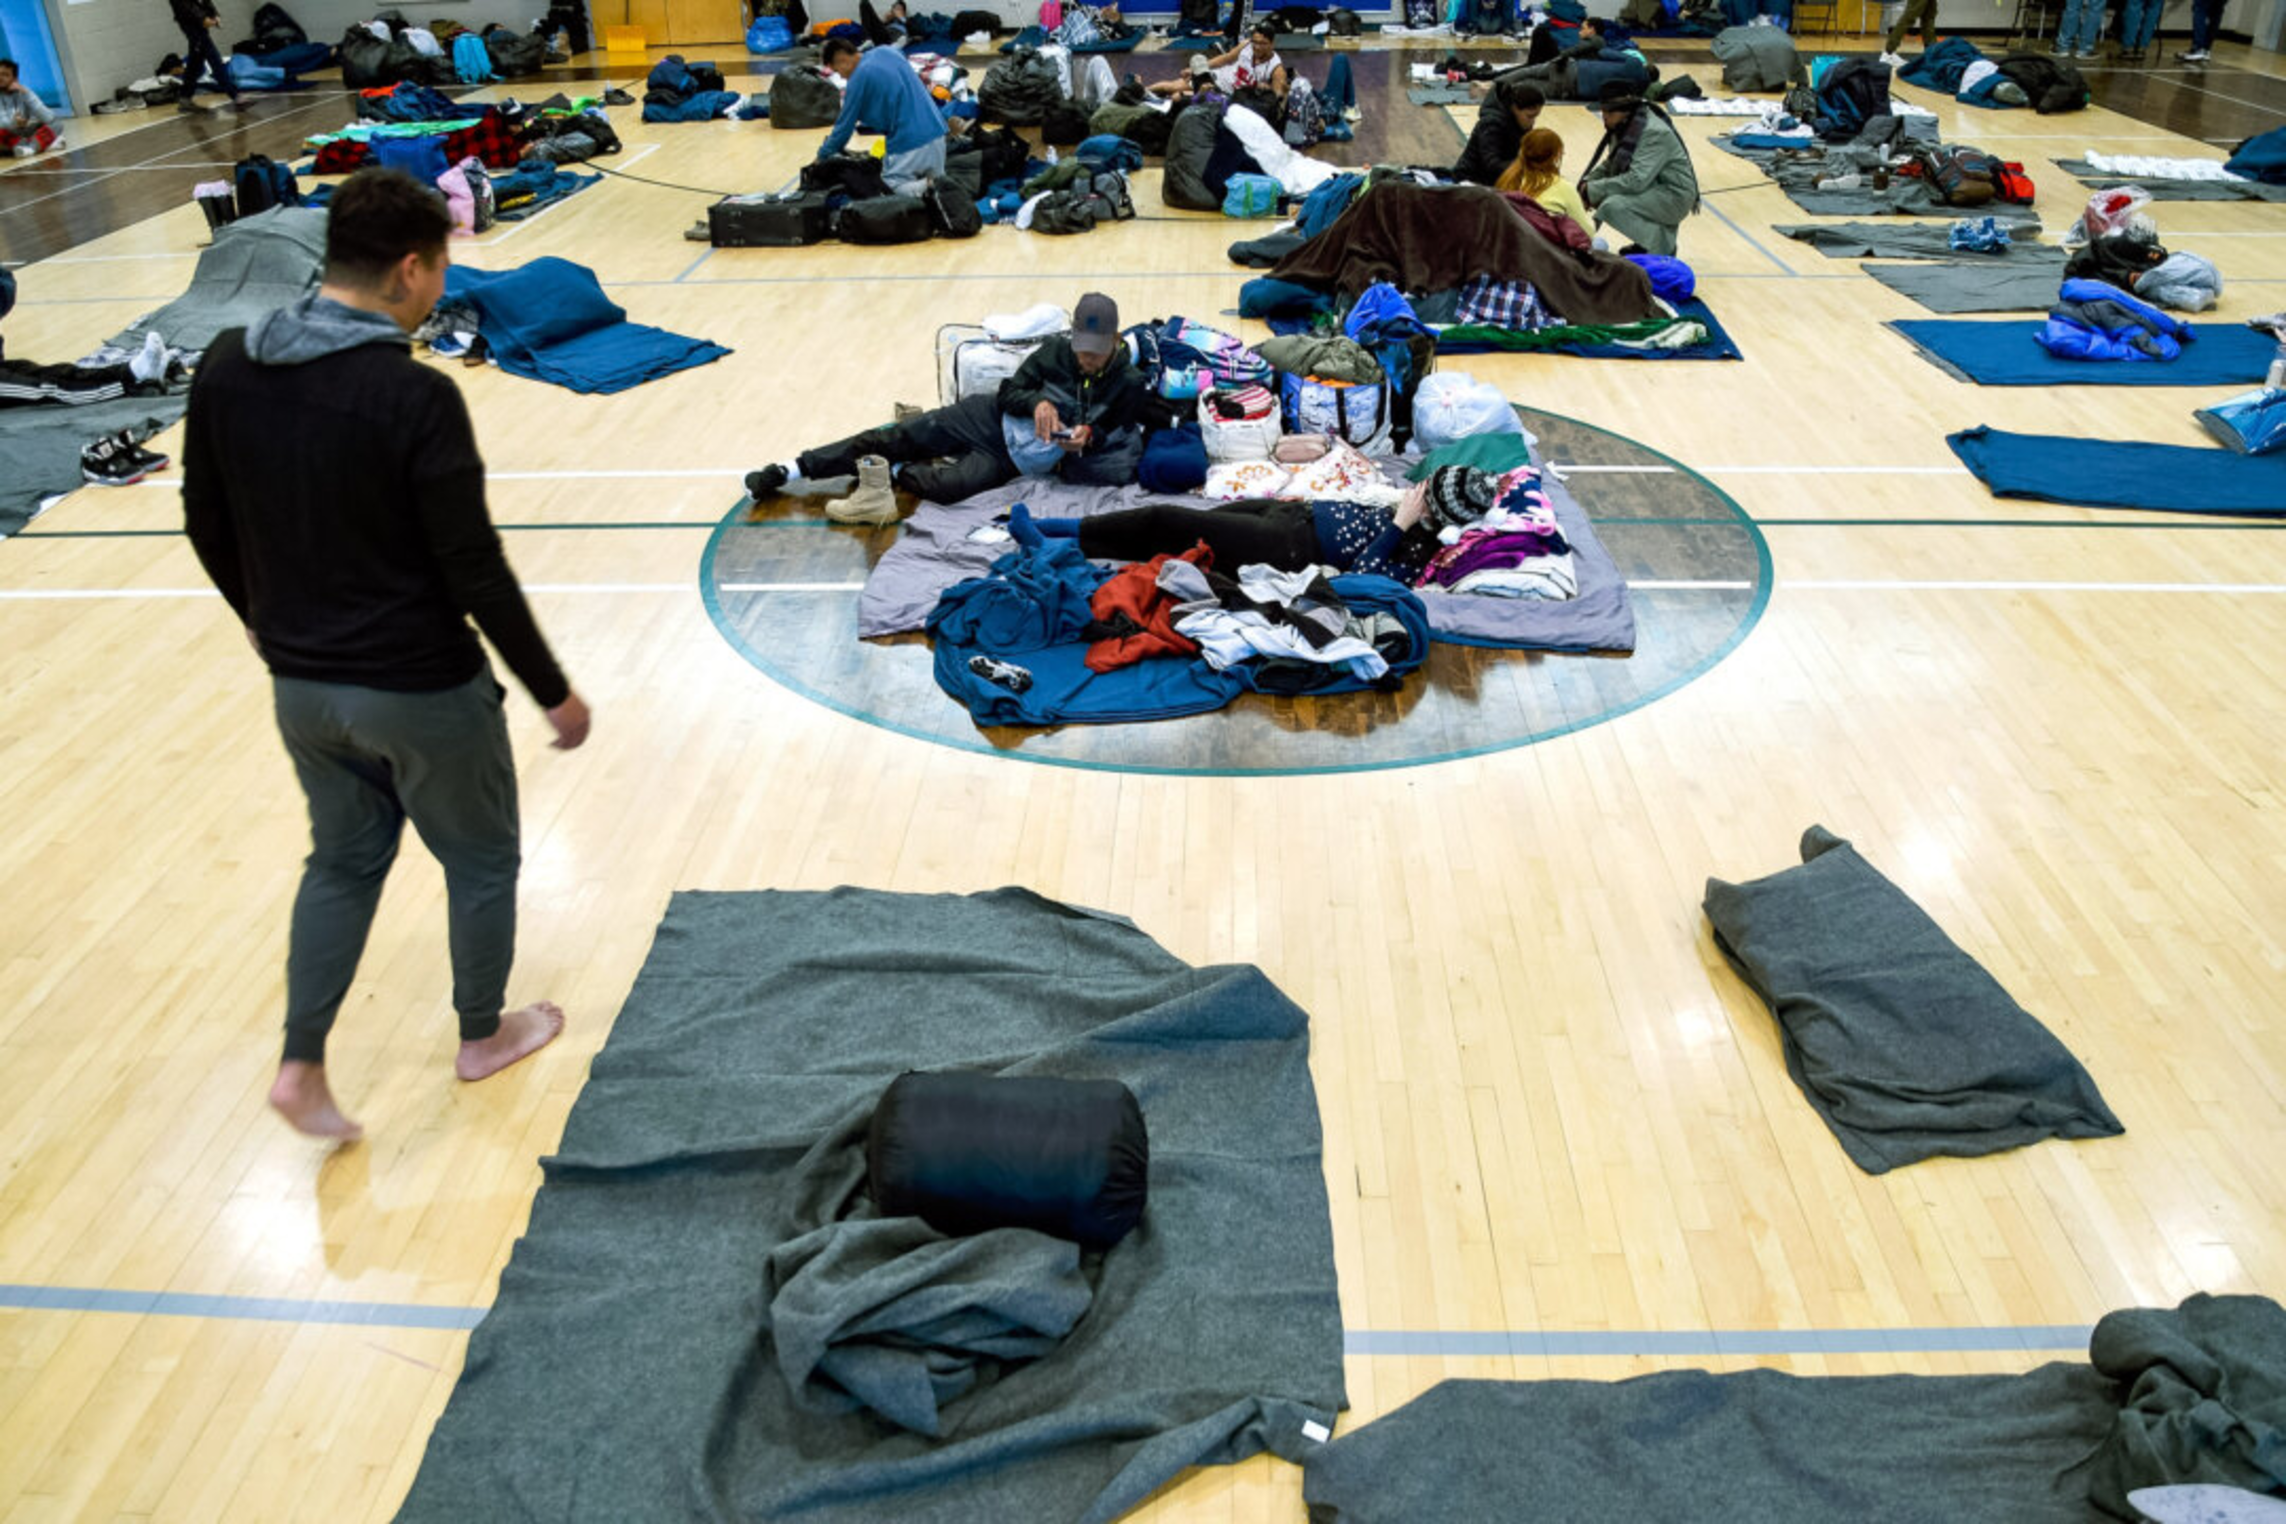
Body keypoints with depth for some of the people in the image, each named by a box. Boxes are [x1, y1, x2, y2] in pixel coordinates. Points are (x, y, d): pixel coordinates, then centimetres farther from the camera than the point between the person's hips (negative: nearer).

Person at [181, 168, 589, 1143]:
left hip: (300, 685, 6)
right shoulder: (415, 397, -23)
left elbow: (207, 525, 7)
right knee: (481, 859, 18)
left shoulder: (227, 368, -3)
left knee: (343, 857, 25)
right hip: (420, 689, -6)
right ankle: (483, 1036, 37)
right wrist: (553, 690, -9)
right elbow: (474, 570, -20)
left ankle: (302, 1068, 23)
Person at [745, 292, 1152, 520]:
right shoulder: (1055, 352, -4)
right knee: (893, 438, -9)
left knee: (950, 485, -32)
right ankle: (791, 470, -2)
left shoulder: (1129, 385, -10)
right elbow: (1008, 391, 0)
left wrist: (1089, 436, -23)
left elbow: (1115, 435, -1)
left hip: (1016, 457, -2)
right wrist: (1036, 401, -21)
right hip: (992, 418, 2)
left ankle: (895, 474, -2)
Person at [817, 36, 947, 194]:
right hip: (937, 131, 7)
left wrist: (822, 156, 16)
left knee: (890, 184, 7)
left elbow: (845, 126, 1)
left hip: (907, 142, -7)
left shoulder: (858, 79, -7)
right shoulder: (888, 51, 13)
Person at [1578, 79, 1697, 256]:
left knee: (1612, 206, -27)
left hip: (1674, 195, -10)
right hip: (1652, 187, 10)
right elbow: (1610, 163, 14)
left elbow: (1636, 181, -32)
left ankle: (1662, 245, -10)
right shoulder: (1623, 127, 2)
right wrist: (1587, 183, -6)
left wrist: (1594, 190, -27)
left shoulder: (1654, 133, -25)